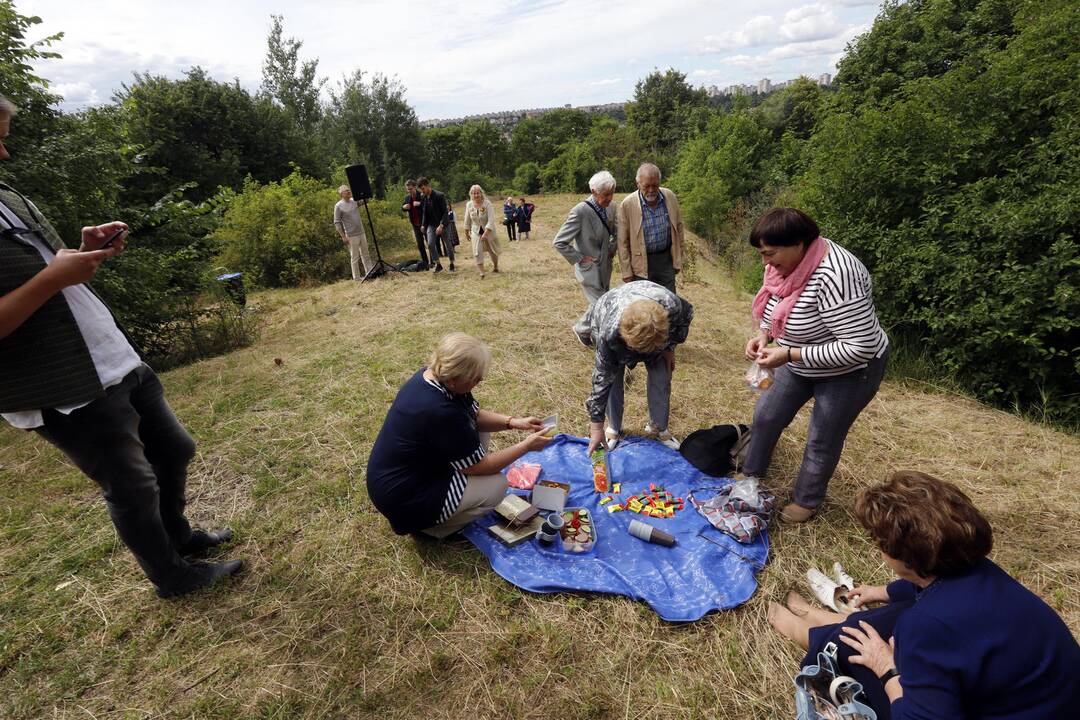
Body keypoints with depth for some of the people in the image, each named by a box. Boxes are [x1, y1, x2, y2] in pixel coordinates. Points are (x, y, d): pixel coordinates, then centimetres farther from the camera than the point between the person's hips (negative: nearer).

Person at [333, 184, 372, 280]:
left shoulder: (354, 201, 7)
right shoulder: (338, 206, -8)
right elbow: (337, 223, -8)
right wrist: (343, 237, -12)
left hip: (362, 233, 6)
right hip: (351, 236, -5)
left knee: (365, 254, 12)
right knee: (355, 257, 0)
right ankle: (356, 277, 8)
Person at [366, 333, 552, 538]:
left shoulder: (432, 375, -8)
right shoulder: (441, 412, -34)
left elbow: (475, 415, 7)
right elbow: (478, 466, -21)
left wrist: (514, 422, -6)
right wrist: (526, 446, -13)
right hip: (402, 498, -9)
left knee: (480, 431, 8)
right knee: (498, 486, -11)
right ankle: (427, 524, 3)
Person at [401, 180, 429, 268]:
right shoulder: (407, 198, 6)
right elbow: (403, 209, 17)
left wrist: (420, 204, -33)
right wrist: (404, 207, -6)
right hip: (415, 224, 6)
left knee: (429, 243, 2)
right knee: (420, 245, 9)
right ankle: (425, 263, 18)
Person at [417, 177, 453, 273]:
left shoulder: (439, 195, -17)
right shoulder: (422, 196, 1)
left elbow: (445, 212, -18)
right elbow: (422, 211, 11)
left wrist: (441, 225, -25)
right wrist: (423, 224, 7)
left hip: (442, 223, -4)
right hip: (431, 224, 4)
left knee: (448, 245, 5)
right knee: (430, 244, -11)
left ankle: (451, 264, 22)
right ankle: (438, 264, 1)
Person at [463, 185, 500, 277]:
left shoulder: (487, 203, -19)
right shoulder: (469, 205, -8)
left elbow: (491, 219, -26)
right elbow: (467, 219, 6)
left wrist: (486, 233, -33)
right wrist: (467, 231, 14)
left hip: (489, 231, -2)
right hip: (476, 231, 2)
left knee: (493, 251, 14)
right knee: (477, 252, -13)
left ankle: (495, 267, 40)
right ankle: (481, 272, -11)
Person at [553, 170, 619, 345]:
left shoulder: (608, 209, 2)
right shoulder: (580, 211, -21)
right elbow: (559, 242, -20)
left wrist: (612, 249, 7)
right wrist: (579, 258, -16)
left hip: (605, 266, 7)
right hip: (589, 268, -7)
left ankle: (594, 333, 36)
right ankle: (581, 329, 22)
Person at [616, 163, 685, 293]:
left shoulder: (670, 197, -4)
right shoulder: (627, 205, -13)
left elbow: (678, 230, 7)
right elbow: (623, 242, -7)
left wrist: (678, 260, 7)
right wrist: (627, 272, -7)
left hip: (666, 259, 3)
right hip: (641, 262, -3)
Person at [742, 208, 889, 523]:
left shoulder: (834, 277, -36)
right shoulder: (787, 262, -11)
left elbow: (860, 348, -34)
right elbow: (776, 307, 7)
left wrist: (789, 355, -33)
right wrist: (762, 335, -11)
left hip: (848, 371, -8)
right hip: (801, 362, 8)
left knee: (822, 441, 10)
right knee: (766, 415, 17)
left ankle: (807, 501, 35)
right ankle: (752, 473, 42)